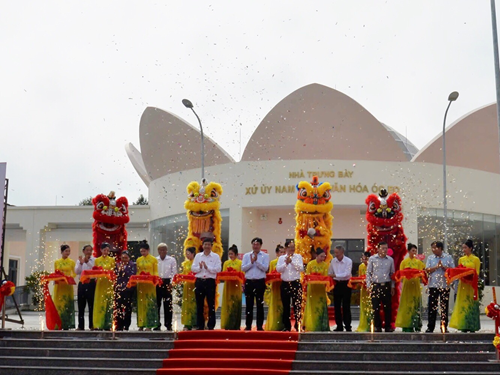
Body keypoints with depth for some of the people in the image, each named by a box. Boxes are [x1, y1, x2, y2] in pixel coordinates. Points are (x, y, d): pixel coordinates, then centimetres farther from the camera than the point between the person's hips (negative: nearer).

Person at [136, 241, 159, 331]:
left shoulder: (153, 259, 3)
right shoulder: (138, 260, 13)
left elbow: (155, 271, 1)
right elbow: (137, 271, 13)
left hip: (150, 284, -3)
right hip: (141, 284, 3)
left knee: (150, 303, -5)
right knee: (141, 303, 3)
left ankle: (149, 324, -4)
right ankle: (141, 324, 7)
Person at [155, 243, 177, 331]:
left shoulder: (172, 260, 4)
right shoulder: (154, 260, 7)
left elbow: (174, 272, 2)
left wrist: (171, 283, -8)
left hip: (167, 282, -1)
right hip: (156, 283, 1)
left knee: (168, 305, 1)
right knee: (156, 304, 2)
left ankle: (168, 325, 8)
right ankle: (157, 325, 9)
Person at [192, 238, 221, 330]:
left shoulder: (215, 256, 3)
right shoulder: (198, 256, 12)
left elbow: (218, 269, -8)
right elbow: (193, 268, 7)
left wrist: (207, 267, -15)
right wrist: (199, 267, -12)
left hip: (210, 282, -3)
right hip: (199, 281, 3)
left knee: (211, 304, 1)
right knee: (199, 304, 6)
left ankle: (211, 325, 8)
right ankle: (200, 325, 13)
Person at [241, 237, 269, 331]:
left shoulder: (265, 256, 3)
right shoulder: (246, 255, 9)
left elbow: (265, 268, -9)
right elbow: (243, 268, 0)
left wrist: (257, 261, -15)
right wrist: (251, 262, -11)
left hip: (260, 282, -2)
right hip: (249, 282, 2)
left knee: (260, 305, 2)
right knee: (249, 305, 5)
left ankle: (260, 326, 8)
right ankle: (248, 325, 11)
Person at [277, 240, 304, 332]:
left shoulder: (298, 257, 6)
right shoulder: (281, 258, 10)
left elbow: (301, 268, -6)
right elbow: (278, 269, -1)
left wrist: (291, 261, -13)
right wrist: (286, 263, -14)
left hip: (296, 283, -2)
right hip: (285, 284, 2)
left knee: (297, 305, -3)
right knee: (286, 306, 6)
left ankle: (298, 326, 3)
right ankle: (287, 326, 15)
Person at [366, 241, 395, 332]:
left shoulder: (390, 260, 7)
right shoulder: (372, 259, 1)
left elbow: (392, 273, 13)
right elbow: (368, 273, 4)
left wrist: (392, 286, 8)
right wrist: (368, 285, -2)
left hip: (386, 285, 2)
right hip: (375, 285, -2)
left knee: (387, 307, 3)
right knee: (375, 307, -1)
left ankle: (388, 326, 12)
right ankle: (377, 326, 7)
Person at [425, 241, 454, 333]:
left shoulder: (448, 257, 4)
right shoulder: (430, 258, 9)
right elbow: (427, 270, 0)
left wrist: (443, 267, -12)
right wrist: (436, 267, -12)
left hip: (445, 285, -1)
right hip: (433, 285, 1)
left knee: (444, 307, 3)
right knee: (432, 307, 1)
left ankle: (444, 327, 9)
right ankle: (430, 327, 6)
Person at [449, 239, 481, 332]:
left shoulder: (476, 259, 1)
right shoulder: (461, 259, 14)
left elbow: (477, 273, -2)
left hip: (471, 284, -4)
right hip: (462, 284, 4)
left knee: (471, 304, -3)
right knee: (462, 304, -1)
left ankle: (472, 326, 1)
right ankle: (464, 326, 2)